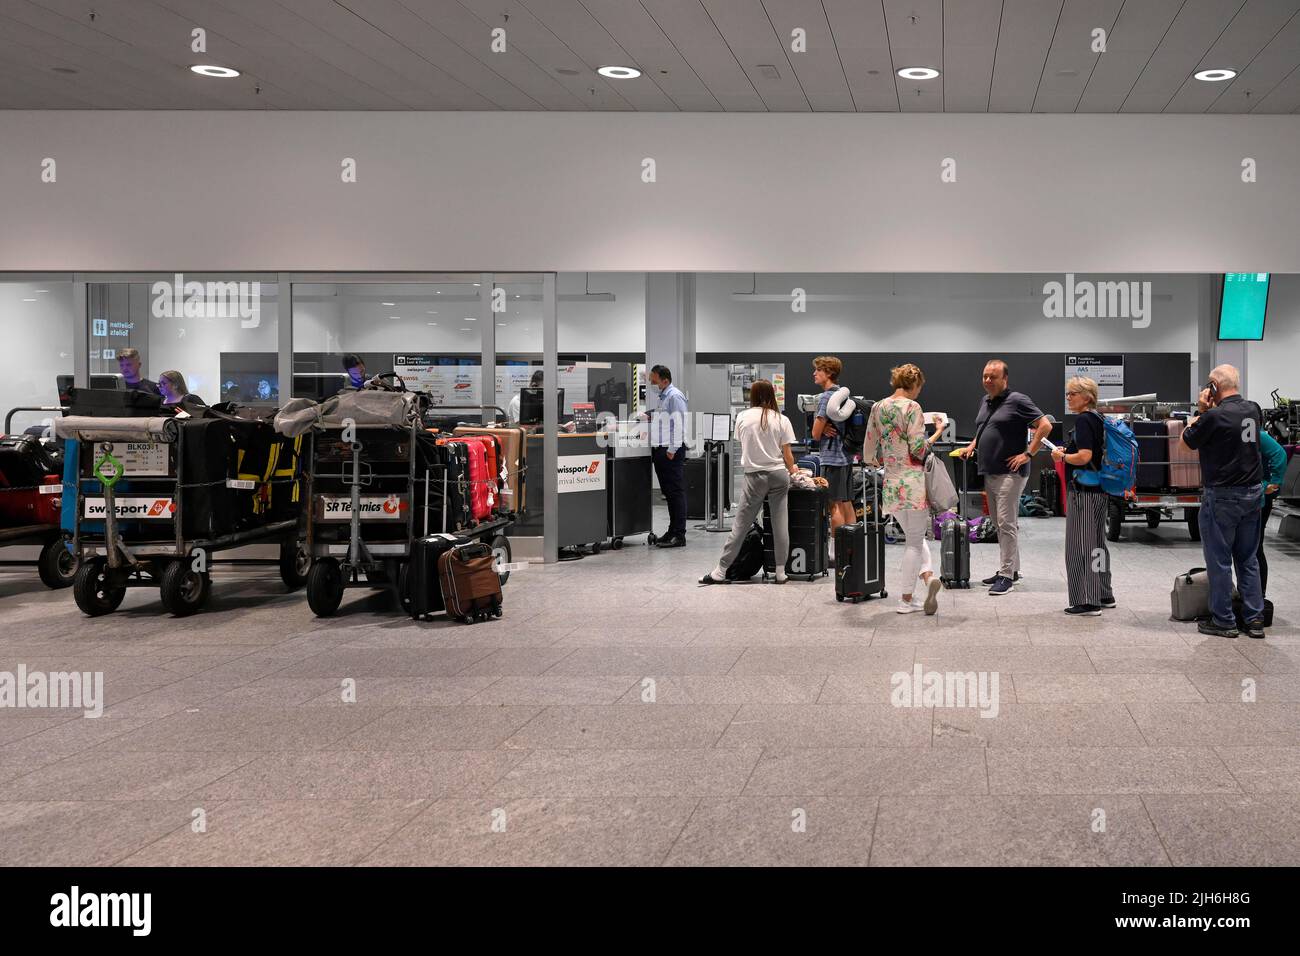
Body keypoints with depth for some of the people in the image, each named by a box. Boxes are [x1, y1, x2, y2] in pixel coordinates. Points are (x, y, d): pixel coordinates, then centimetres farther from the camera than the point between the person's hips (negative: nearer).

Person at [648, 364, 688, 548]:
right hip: (660, 450, 10)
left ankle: (679, 535, -8)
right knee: (668, 492, 13)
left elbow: (678, 424, -18)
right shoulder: (662, 397, 19)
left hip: (671, 452, -10)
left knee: (676, 493, -8)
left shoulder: (674, 396, -11)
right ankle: (673, 531, 18)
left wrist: (672, 450, -20)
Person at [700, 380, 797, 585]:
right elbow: (787, 454, 0)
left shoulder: (742, 417, 1)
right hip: (778, 475, 0)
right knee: (780, 525, 5)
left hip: (754, 476, 0)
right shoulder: (781, 420, -1)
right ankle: (780, 572, 7)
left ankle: (720, 571, 4)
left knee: (740, 525, 2)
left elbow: (743, 445, 11)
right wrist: (792, 470, 20)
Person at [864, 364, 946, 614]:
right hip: (914, 480, -5)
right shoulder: (912, 407, -10)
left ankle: (928, 576, -2)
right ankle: (907, 599, 4)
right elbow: (918, 449, -15)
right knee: (915, 539, 4)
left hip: (891, 481, 6)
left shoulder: (877, 408, 9)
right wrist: (938, 432, -1)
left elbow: (870, 450, 12)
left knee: (914, 536, 17)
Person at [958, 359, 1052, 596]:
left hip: (1010, 472, -9)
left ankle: (1006, 576, -9)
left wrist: (1028, 454, -15)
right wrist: (972, 445, 15)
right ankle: (1011, 568, 23)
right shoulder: (985, 402, 15)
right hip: (989, 473, 9)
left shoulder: (1017, 401, -10)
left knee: (1006, 523, -10)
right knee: (1000, 523, 14)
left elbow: (1045, 425, -13)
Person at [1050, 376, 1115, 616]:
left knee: (1080, 546, -5)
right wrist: (1068, 451, 16)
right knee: (1097, 544, 18)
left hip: (1083, 491, -10)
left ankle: (1086, 601, -5)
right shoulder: (1098, 419, 13)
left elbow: (1084, 456, -25)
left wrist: (1062, 456, -9)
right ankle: (1104, 596, 27)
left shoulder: (1083, 420, -15)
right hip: (1099, 490, 10)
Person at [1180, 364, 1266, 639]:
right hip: (1253, 492, 7)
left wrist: (1201, 410, 2)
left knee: (1219, 560, 3)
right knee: (1248, 558, 14)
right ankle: (1255, 619, 16)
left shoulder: (1214, 416, -19)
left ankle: (1223, 621, 8)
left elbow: (1187, 441, -5)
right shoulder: (1254, 410, 3)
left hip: (1222, 495, -7)